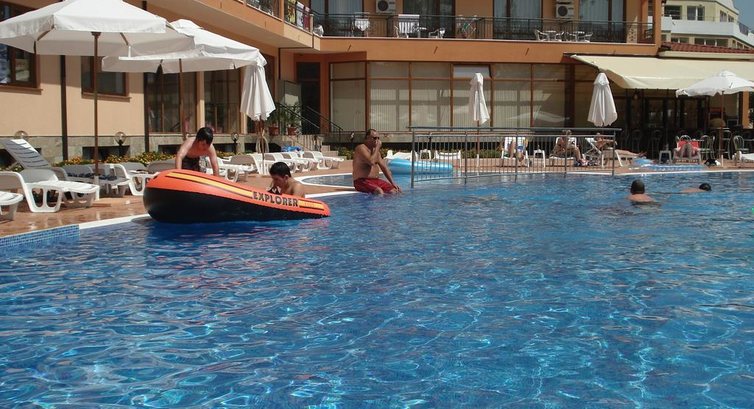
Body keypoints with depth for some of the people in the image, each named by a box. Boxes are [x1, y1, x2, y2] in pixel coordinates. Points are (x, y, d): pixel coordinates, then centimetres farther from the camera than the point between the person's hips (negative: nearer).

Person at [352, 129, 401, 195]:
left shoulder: (375, 150, 16)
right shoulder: (361, 148, -11)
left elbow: (384, 167, 17)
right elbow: (371, 162, -27)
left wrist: (393, 183, 7)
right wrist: (377, 148, -15)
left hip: (376, 180, 8)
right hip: (362, 181, -8)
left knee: (395, 190, -11)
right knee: (379, 191, -35)